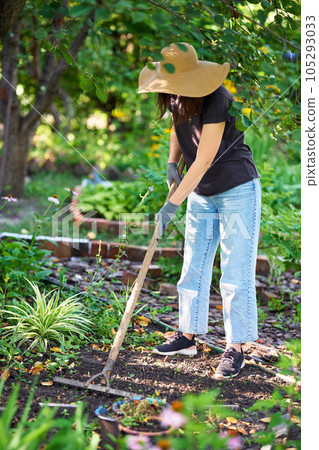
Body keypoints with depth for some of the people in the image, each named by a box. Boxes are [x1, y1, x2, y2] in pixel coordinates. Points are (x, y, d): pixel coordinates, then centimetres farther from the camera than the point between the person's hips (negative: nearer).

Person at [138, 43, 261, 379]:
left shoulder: (216, 100, -25)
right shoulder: (176, 99, -1)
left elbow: (203, 161, -26)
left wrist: (172, 205, -24)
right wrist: (172, 162, 3)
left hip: (238, 190, -8)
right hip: (201, 194, 8)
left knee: (236, 272, -5)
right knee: (193, 267, 10)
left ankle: (236, 348, 4)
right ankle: (188, 336, 22)